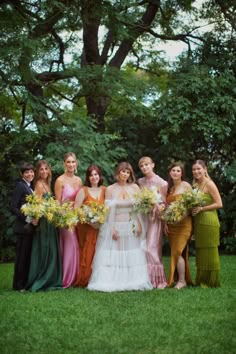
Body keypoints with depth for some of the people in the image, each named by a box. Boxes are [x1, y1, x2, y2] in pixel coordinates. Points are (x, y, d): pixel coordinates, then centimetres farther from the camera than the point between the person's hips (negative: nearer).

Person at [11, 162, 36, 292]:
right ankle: (18, 285, 9)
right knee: (22, 256, -1)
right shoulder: (20, 186, -11)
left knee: (28, 256, 12)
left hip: (30, 226, 8)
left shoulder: (30, 187, 15)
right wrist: (28, 219, -20)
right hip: (23, 227, -8)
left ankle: (26, 282, 21)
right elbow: (13, 207, -17)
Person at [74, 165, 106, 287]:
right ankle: (84, 280, 9)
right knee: (87, 254, -1)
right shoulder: (83, 191, -2)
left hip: (101, 228, 3)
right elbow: (76, 210, -8)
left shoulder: (104, 190, 8)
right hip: (86, 228, -3)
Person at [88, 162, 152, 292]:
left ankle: (133, 281, 12)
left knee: (132, 256, 4)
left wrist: (139, 225, -5)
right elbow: (108, 211, -3)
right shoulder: (110, 189, 0)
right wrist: (112, 229, -10)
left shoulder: (134, 187, 3)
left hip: (132, 227, 1)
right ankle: (112, 281, 5)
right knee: (114, 255, -1)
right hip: (116, 226, -1)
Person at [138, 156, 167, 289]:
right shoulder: (140, 182, 11)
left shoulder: (161, 182, -3)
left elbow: (164, 202, -2)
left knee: (152, 247, -9)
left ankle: (158, 279, 1)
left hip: (155, 217, -4)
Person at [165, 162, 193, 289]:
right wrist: (165, 223, 7)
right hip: (171, 224, 5)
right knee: (175, 252, 8)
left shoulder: (186, 185, -4)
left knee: (177, 251, -10)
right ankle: (176, 279, 16)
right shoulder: (168, 187, 12)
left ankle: (182, 281, 1)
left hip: (183, 223, -5)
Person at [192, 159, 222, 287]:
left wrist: (201, 208, -16)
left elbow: (219, 204, -13)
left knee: (209, 252, -1)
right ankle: (202, 280, 17)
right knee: (200, 252, 10)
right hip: (198, 222, 7)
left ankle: (211, 281, 8)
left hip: (209, 221, -7)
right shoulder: (195, 185, 14)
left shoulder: (209, 184, -8)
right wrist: (193, 209, -1)